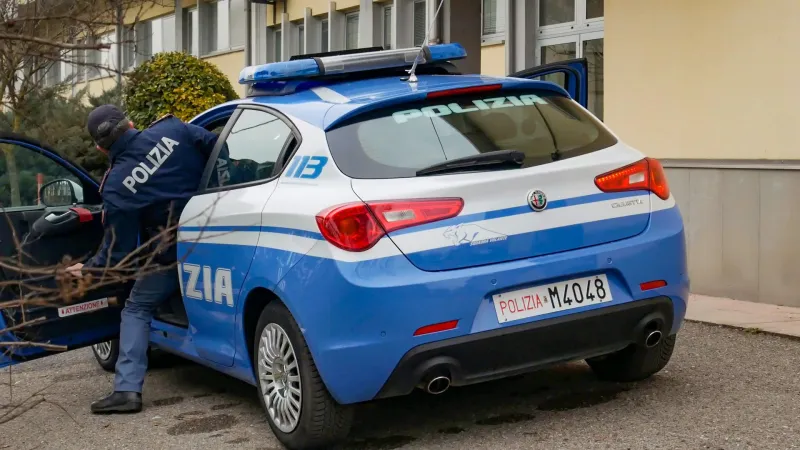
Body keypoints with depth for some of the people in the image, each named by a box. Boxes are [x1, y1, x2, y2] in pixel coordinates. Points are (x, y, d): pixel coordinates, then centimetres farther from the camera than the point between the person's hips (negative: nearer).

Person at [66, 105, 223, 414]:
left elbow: (118, 252, -7)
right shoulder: (172, 129, -7)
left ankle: (127, 389, 3)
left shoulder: (116, 186, -12)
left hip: (171, 256, -3)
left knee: (136, 310, 14)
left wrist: (88, 270, 10)